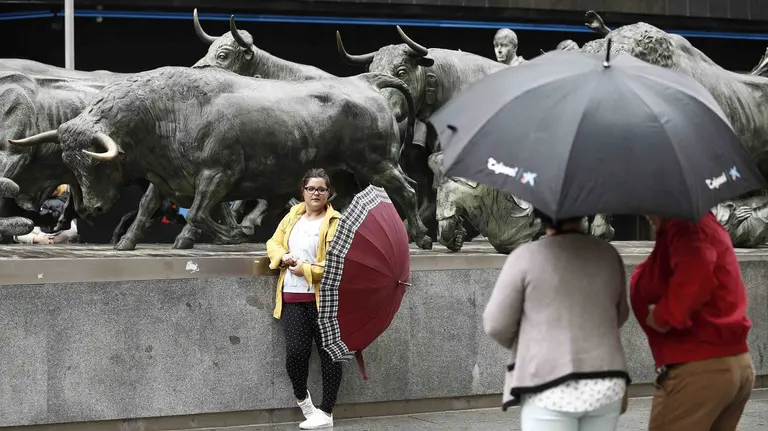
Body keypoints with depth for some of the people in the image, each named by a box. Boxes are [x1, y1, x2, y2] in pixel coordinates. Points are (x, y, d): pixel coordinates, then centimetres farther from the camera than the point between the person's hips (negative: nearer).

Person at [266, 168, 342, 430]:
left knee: (329, 353, 2)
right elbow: (274, 243, 20)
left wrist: (307, 270, -18)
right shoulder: (293, 216, 15)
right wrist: (283, 257, -2)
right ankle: (302, 397, 19)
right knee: (295, 351, -8)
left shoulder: (336, 222, -5)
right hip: (293, 298, 4)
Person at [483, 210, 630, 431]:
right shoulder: (608, 254, 7)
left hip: (552, 390, -5)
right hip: (605, 387, 5)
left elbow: (496, 324, -3)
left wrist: (522, 345, 18)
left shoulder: (526, 257, -7)